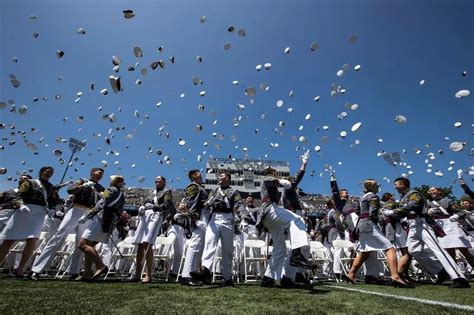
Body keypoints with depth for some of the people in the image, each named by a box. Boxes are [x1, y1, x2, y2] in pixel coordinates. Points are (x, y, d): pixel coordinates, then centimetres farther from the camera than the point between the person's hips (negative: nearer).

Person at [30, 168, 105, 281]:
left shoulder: (101, 189, 21)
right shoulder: (82, 181, 14)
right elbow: (70, 190, -4)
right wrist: (83, 186, -17)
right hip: (76, 211, -3)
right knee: (58, 237, -10)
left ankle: (74, 273, 8)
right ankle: (36, 270, -6)